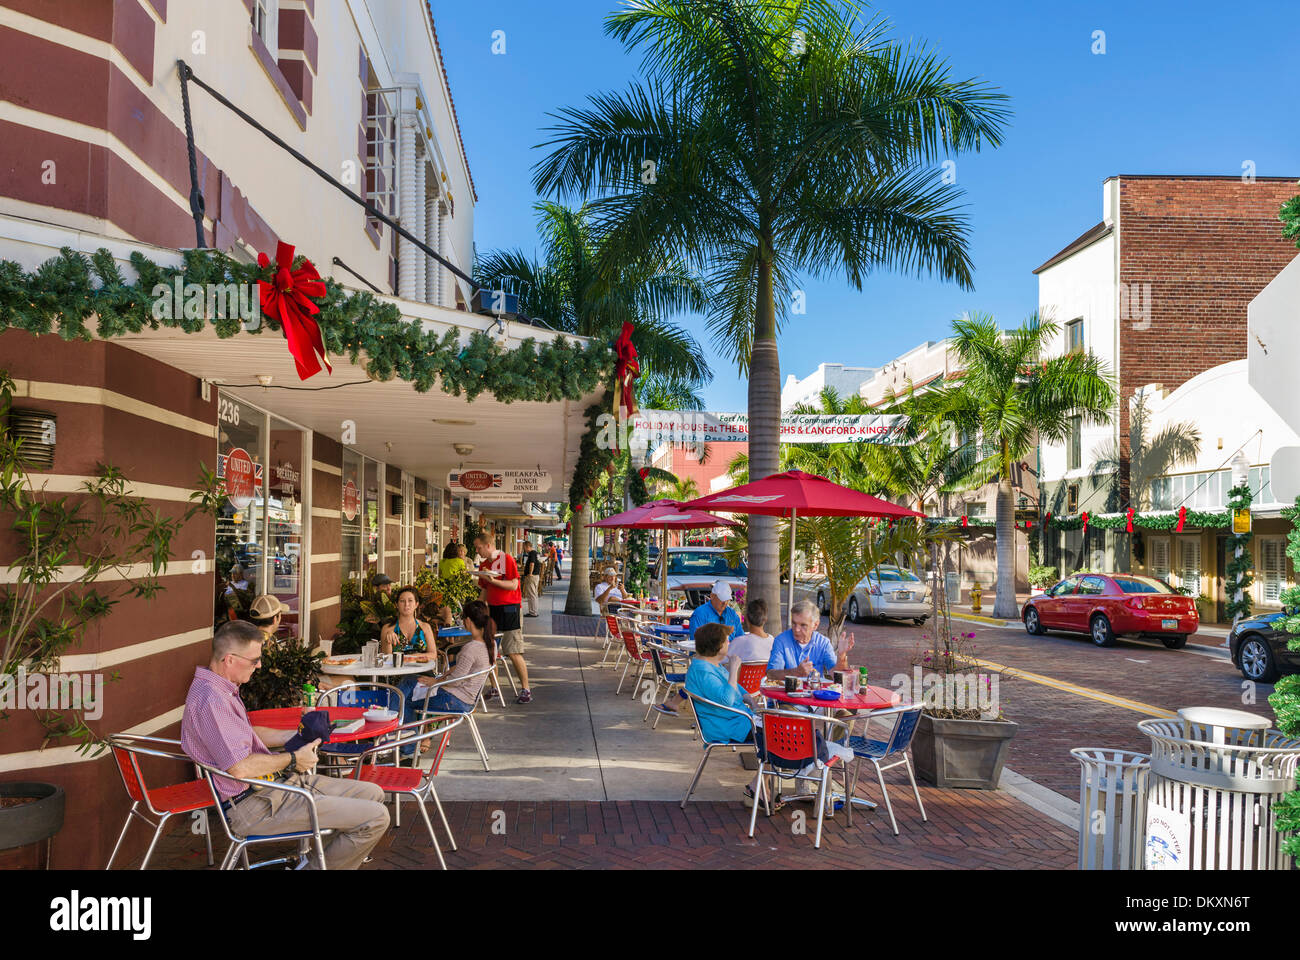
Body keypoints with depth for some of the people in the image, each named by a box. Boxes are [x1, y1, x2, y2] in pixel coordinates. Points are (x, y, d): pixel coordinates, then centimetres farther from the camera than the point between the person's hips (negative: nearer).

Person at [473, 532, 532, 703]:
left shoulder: (506, 559, -8)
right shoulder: (483, 565, 13)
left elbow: (513, 585, -14)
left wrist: (492, 580, -22)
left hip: (509, 609, -7)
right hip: (492, 609, 7)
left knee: (514, 653, -7)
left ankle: (526, 690, 1)